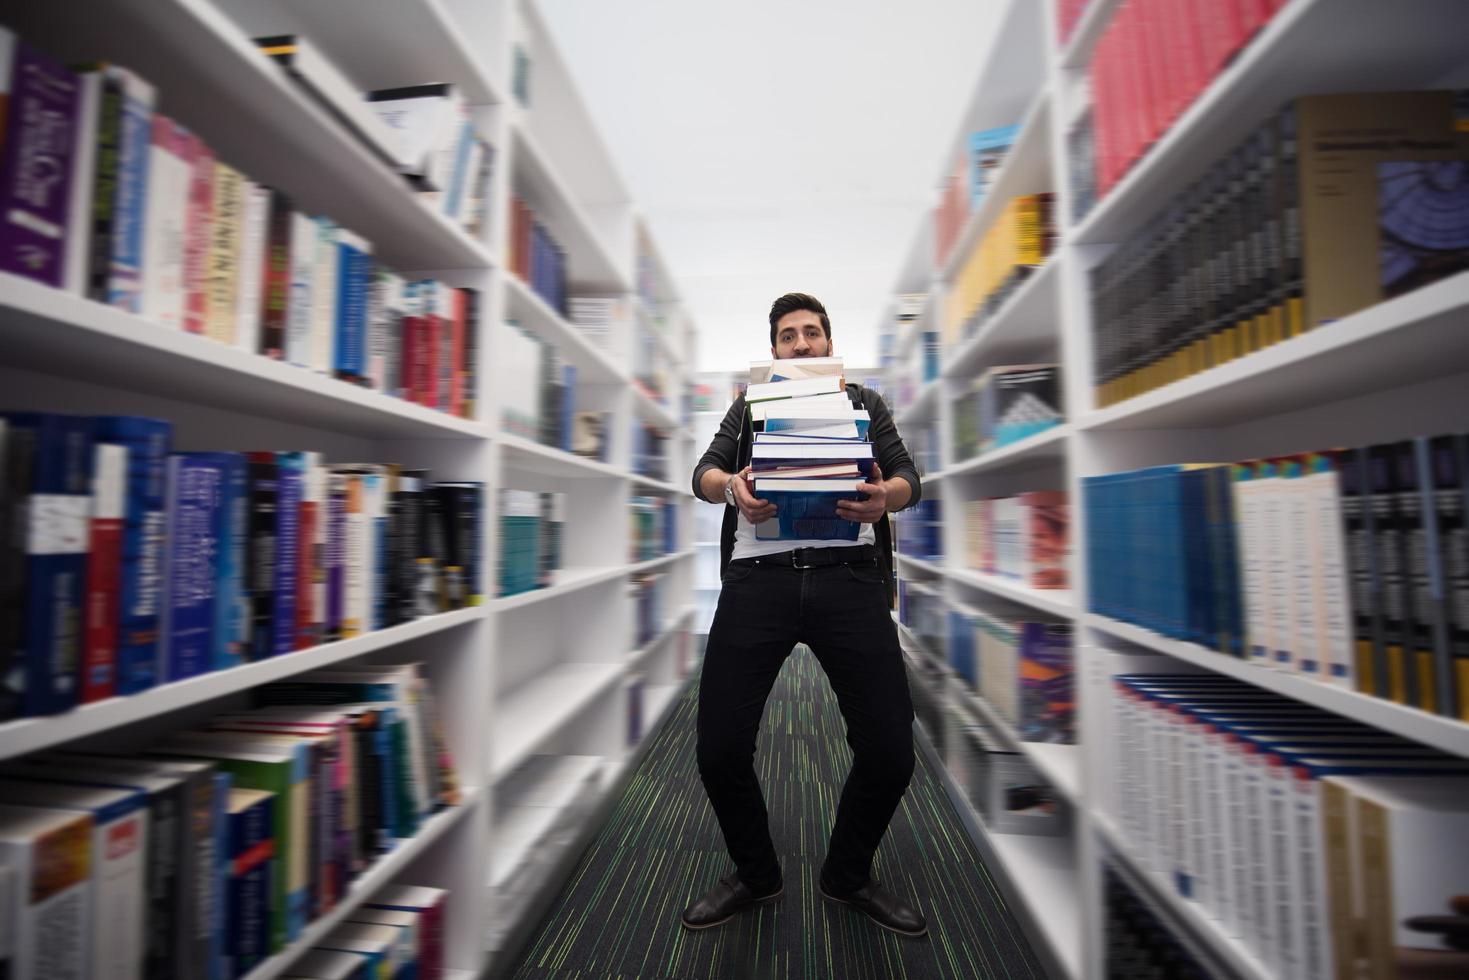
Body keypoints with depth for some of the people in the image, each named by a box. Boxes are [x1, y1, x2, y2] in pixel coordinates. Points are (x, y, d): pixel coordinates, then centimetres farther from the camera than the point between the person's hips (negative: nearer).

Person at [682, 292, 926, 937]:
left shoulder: (864, 402, 24)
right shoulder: (749, 405, 24)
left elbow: (908, 478, 10)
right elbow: (703, 472, 10)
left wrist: (884, 496, -15)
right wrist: (730, 486, -15)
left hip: (848, 574, 1)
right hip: (759, 575, 0)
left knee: (890, 750, -2)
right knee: (720, 747, -3)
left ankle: (848, 876, 30)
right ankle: (754, 874, 29)